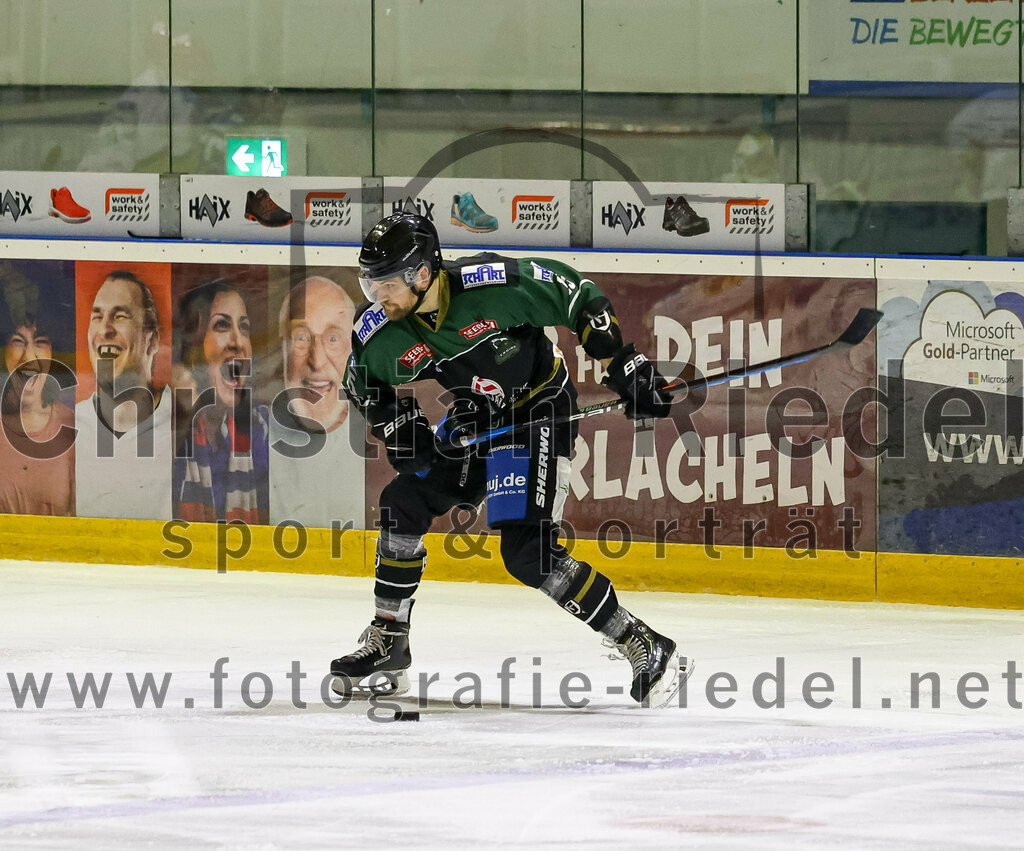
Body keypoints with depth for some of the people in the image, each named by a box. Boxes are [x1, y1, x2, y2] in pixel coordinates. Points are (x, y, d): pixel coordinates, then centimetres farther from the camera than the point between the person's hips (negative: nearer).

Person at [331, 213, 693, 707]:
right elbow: (365, 383, 8)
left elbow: (576, 298, -18)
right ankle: (386, 649, 18)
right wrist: (399, 431, -6)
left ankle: (646, 649, -12)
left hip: (540, 411, -7)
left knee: (529, 553, -18)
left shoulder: (494, 286, -32)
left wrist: (624, 365, -17)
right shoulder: (380, 332, -15)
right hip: (473, 418, 7)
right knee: (404, 504, 2)